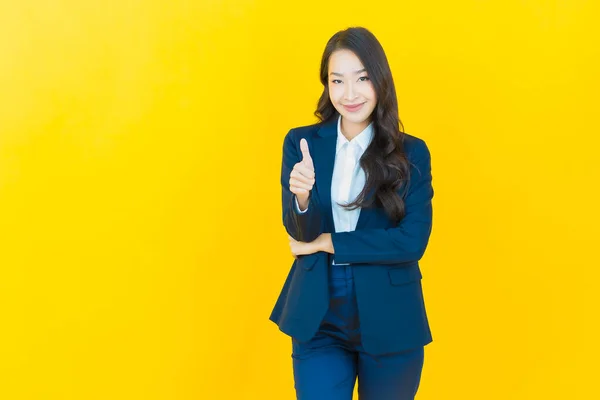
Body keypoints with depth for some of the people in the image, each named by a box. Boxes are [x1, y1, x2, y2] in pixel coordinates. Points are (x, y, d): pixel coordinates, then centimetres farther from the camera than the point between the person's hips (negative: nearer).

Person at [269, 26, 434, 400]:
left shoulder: (412, 153, -4)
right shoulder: (301, 143, 0)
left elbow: (413, 241, -12)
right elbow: (299, 233, -6)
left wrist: (326, 243, -11)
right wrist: (301, 196, -28)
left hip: (390, 322, 0)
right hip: (319, 321, 0)